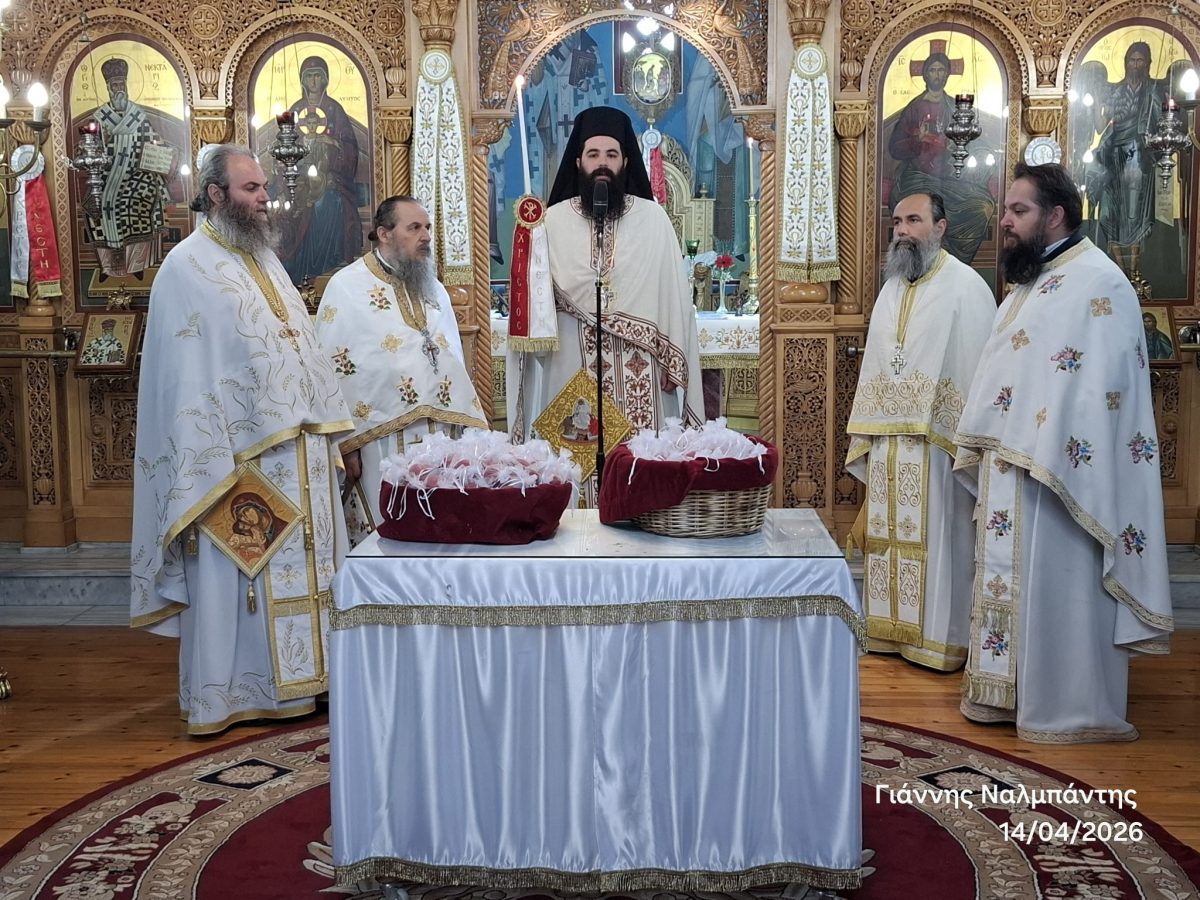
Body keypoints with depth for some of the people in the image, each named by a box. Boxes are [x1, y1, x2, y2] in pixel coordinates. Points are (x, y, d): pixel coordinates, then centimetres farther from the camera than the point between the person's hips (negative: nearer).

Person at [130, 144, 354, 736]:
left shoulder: (264, 260, 16)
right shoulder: (188, 268, -8)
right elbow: (184, 377, -14)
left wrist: (330, 433, 12)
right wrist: (214, 463, -20)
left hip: (296, 451, 8)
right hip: (239, 454, -8)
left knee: (296, 567, 12)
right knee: (233, 572, 0)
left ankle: (294, 678, 22)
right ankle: (224, 694, 12)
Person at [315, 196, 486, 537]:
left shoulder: (434, 289, 17)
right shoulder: (347, 288, -2)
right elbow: (334, 371, -6)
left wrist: (467, 430, 13)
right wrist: (345, 442, -11)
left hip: (441, 439, 6)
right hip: (383, 444, -5)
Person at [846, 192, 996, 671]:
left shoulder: (965, 286, -6)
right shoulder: (892, 287, 15)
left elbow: (981, 366, -11)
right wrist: (866, 434, 11)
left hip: (936, 441, -6)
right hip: (887, 440, 7)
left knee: (937, 537, 0)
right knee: (890, 534, 10)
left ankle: (942, 638, 9)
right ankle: (892, 628, 20)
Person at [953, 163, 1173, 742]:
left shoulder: (1097, 282, -13)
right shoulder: (1031, 280, 17)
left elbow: (1099, 383, -21)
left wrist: (1050, 459, -24)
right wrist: (985, 448, 16)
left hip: (1057, 470, -9)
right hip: (1012, 467, 9)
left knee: (1059, 587, -2)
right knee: (1016, 582, 14)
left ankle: (1072, 708, 10)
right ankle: (1016, 691, 24)